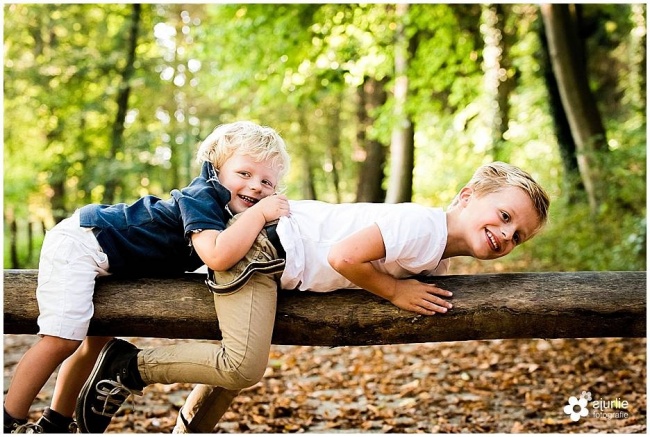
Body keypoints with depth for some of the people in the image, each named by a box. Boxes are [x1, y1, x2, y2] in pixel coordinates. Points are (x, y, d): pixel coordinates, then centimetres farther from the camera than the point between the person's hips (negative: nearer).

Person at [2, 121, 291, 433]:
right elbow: (218, 257, -43)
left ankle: (55, 423, 28)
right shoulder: (201, 198, -27)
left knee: (97, 339, 16)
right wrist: (259, 212, -36)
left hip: (104, 259, 10)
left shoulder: (223, 205, 1)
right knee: (63, 339, -16)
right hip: (79, 243, -10)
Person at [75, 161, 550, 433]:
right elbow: (343, 256, -30)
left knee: (240, 361, 21)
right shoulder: (424, 225, -25)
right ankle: (130, 366, -2)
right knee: (243, 367, -18)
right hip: (262, 242, -10)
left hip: (281, 263, 10)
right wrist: (395, 291, -18)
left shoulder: (435, 261, 6)